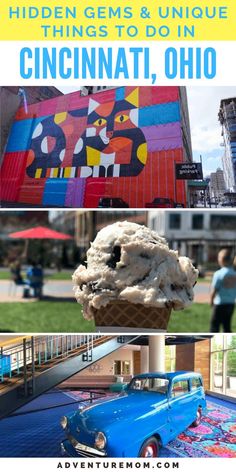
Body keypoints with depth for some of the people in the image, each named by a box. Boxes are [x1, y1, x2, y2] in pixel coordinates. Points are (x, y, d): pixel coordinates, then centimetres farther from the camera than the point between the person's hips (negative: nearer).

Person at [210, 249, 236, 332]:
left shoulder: (218, 274, -16)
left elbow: (213, 291, -12)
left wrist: (211, 301, 5)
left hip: (220, 304, -5)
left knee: (214, 326, 4)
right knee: (227, 326, 15)